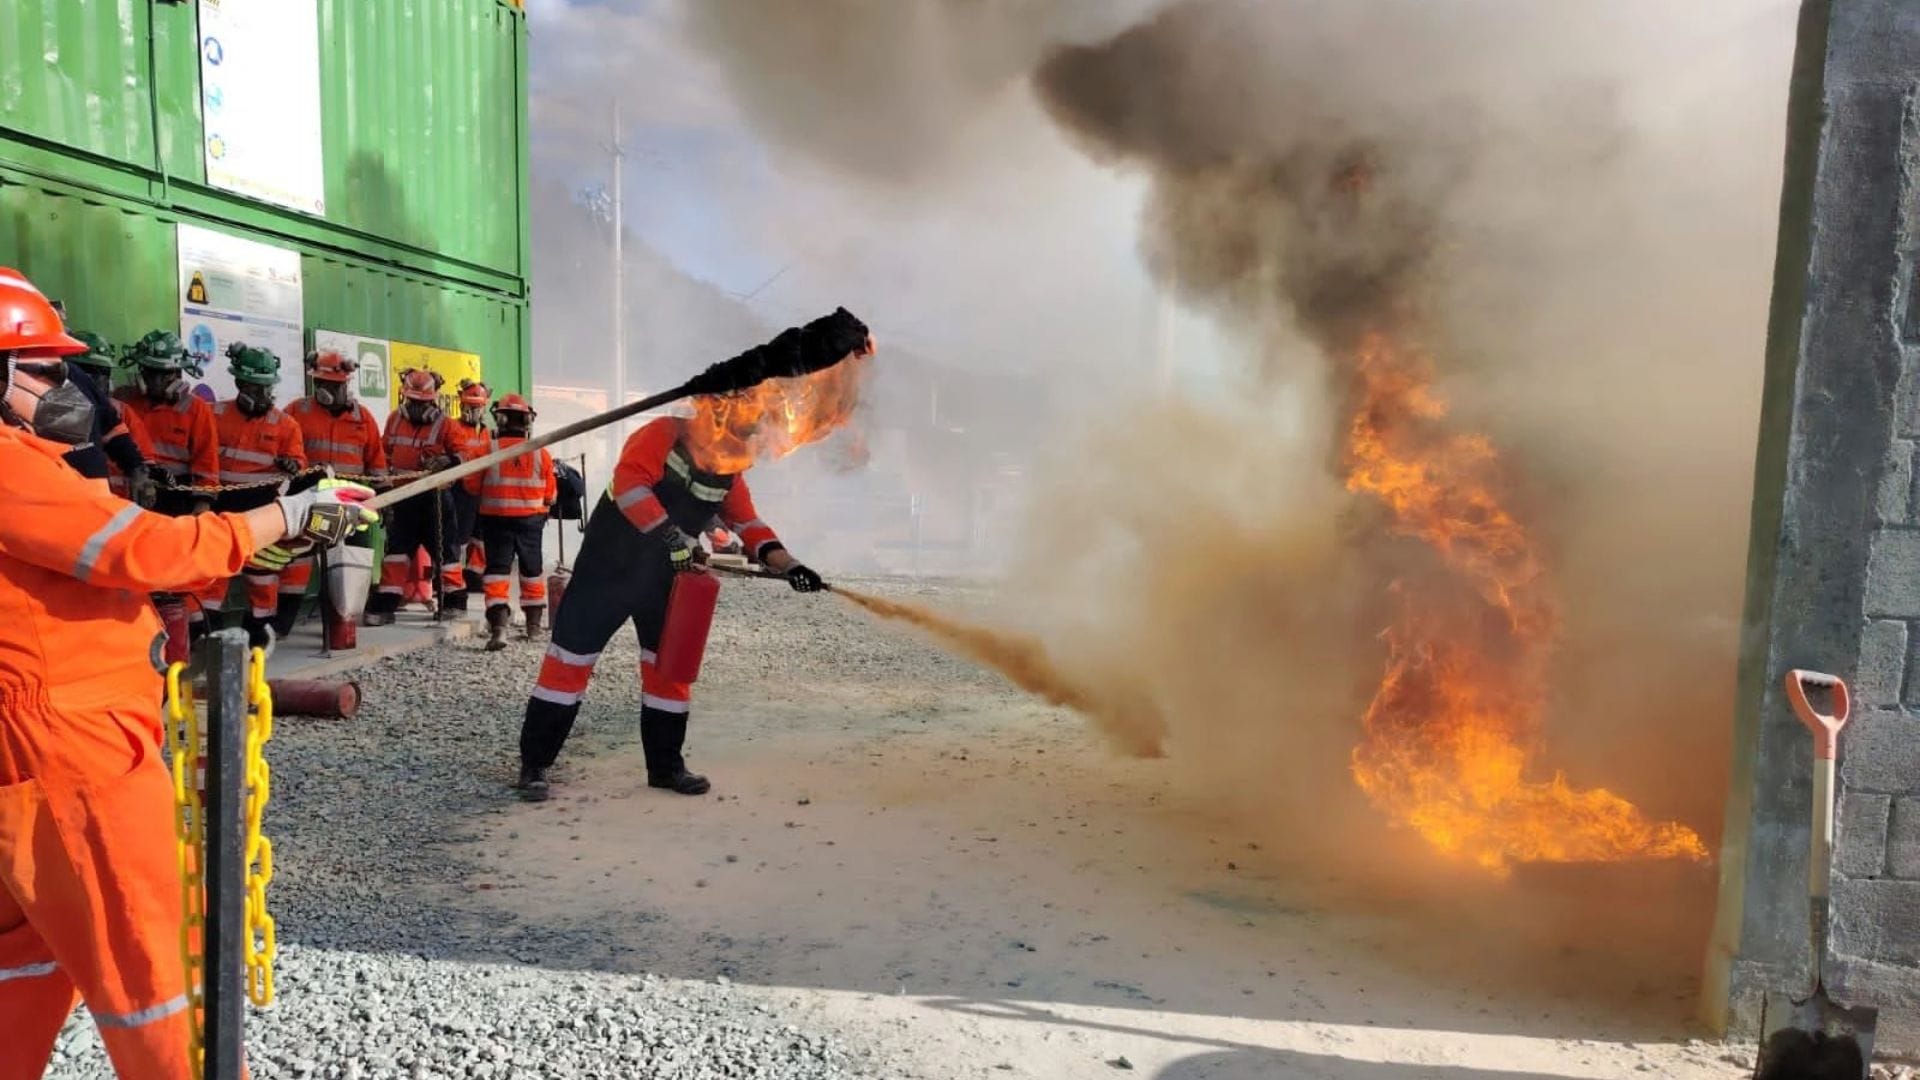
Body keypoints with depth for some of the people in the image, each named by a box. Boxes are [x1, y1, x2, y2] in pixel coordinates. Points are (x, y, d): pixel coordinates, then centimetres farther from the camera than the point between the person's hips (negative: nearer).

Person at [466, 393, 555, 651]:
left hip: (496, 519, -2)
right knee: (532, 571, 16)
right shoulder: (541, 453, -5)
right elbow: (550, 494, 1)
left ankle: (498, 627, -14)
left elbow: (472, 487, -2)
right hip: (531, 520, 2)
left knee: (497, 570, 1)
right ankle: (534, 625, 26)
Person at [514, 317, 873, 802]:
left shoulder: (729, 471, 7)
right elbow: (629, 480, -26)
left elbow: (746, 522, 8)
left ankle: (665, 765, 21)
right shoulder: (665, 434, -13)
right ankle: (534, 764, 9)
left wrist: (786, 564, -6)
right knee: (570, 659, -2)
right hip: (608, 567, -6)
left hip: (666, 578, 6)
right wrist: (667, 532, -35)